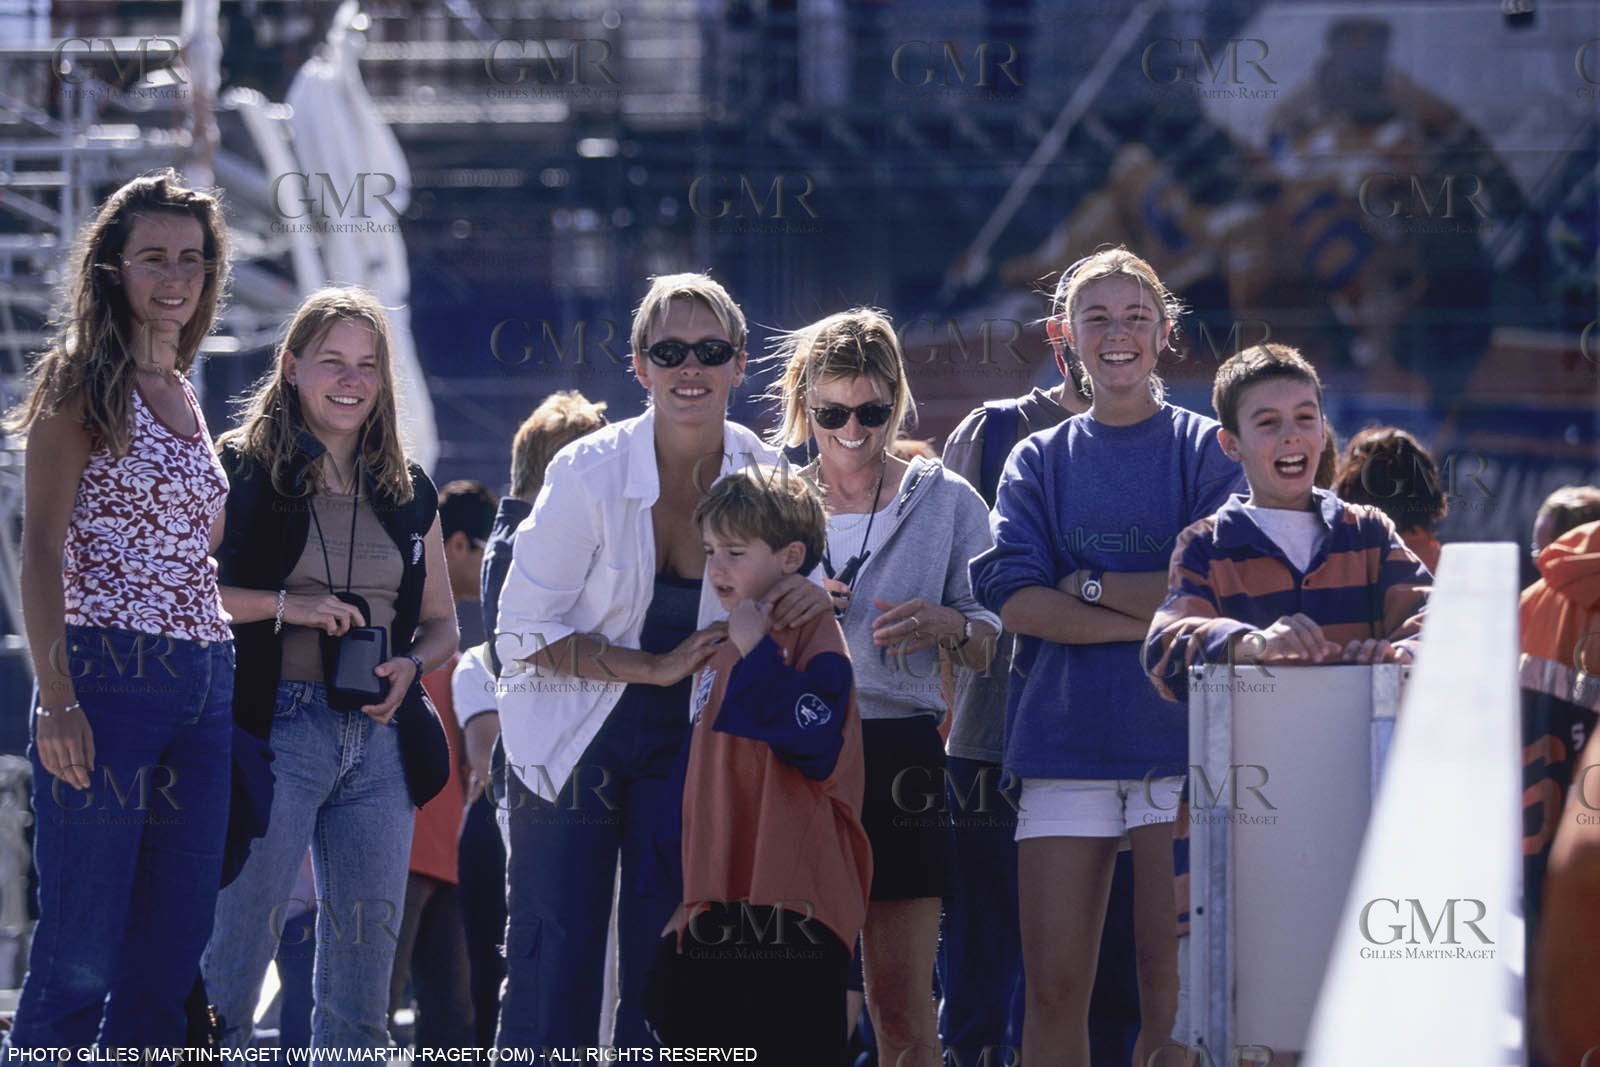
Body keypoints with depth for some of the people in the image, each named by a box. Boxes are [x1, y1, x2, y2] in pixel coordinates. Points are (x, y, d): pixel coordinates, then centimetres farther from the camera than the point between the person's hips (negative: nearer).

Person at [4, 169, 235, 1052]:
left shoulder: (182, 398, 19)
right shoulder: (84, 383, -3)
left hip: (204, 688, 8)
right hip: (109, 678, -7)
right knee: (81, 953, -9)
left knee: (169, 958, 4)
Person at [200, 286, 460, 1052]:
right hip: (275, 728, -5)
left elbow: (441, 625, 21)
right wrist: (284, 605, -17)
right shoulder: (241, 472, 0)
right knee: (239, 940, -9)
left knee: (365, 961, 4)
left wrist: (411, 666, -1)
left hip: (377, 739, 5)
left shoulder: (407, 493, 15)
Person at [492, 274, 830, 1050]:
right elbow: (523, 632, -13)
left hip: (687, 740, 3)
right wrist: (657, 668, -21)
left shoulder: (759, 473, -8)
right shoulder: (590, 473, -17)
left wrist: (805, 596, -16)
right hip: (573, 734, -3)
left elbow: (770, 585, 8)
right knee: (555, 957, -6)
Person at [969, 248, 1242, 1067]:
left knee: (1171, 990, -5)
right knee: (1053, 989, -2)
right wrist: (1153, 615, -11)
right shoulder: (1040, 462, 13)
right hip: (1065, 739, 2)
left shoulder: (1206, 450, 6)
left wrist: (1087, 585, -5)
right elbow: (1015, 599, -2)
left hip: (1178, 742, -2)